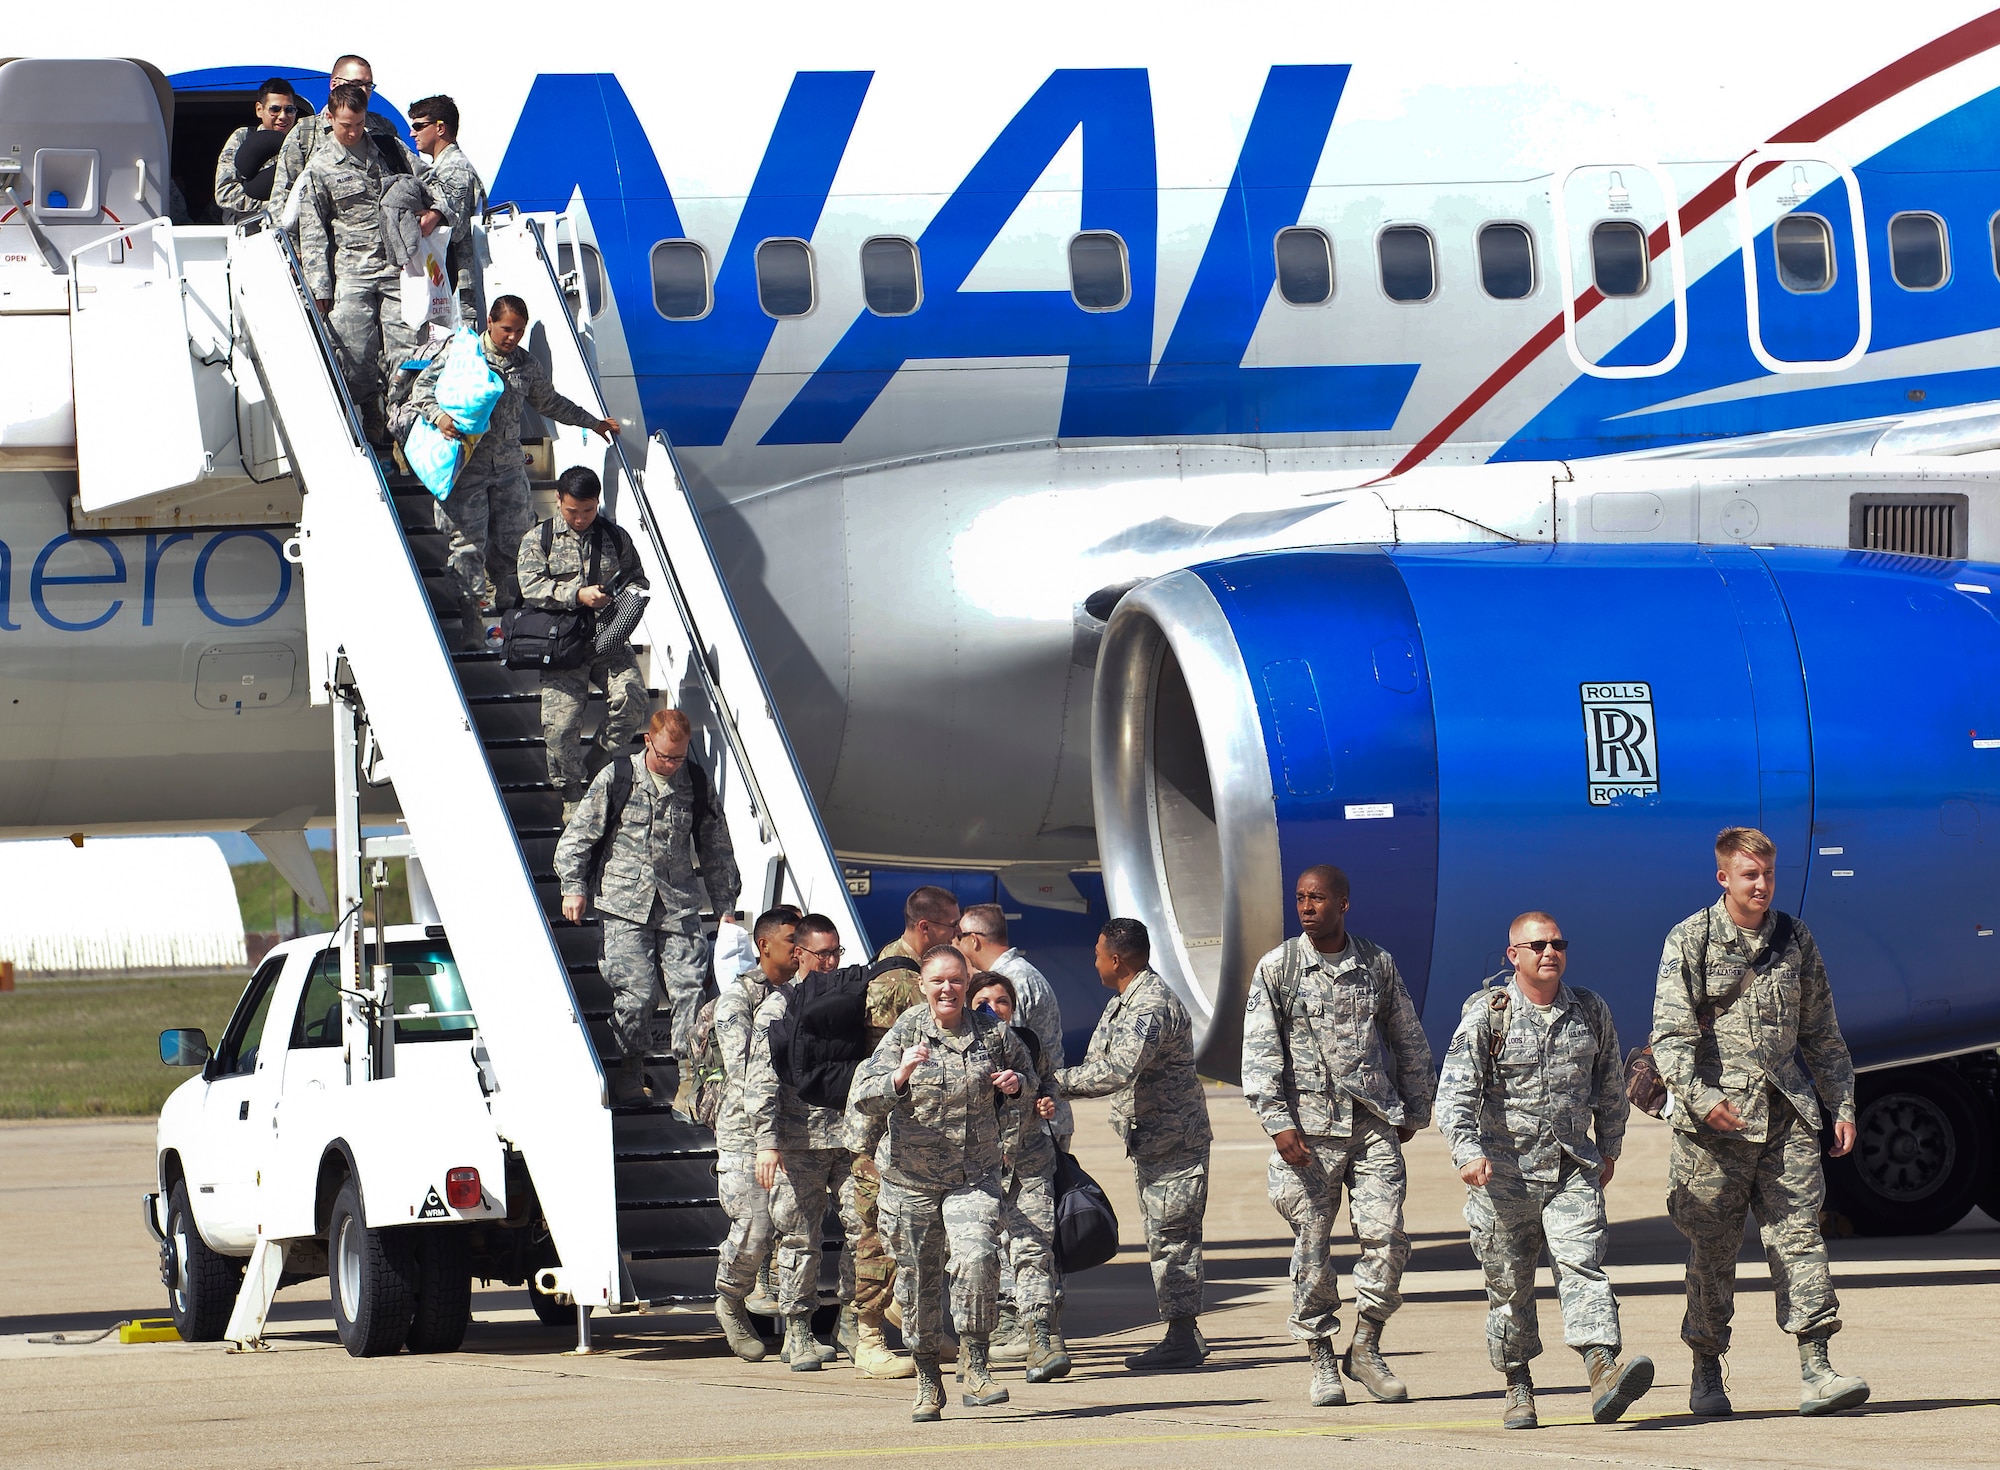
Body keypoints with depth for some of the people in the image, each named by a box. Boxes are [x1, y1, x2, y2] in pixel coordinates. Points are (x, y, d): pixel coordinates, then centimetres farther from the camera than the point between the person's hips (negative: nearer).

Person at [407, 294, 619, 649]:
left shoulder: (526, 366, 10)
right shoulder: (461, 352, -4)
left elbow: (550, 403, 26)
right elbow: (423, 388, -5)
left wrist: (594, 423, 31)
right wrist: (438, 416, -25)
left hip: (509, 466, 5)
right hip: (467, 466, -5)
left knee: (511, 543, 5)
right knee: (468, 544, -9)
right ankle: (468, 626, -7)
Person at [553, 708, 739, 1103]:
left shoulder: (696, 784, 5)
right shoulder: (616, 778, -2)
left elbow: (716, 848, 15)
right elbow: (579, 834, 3)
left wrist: (725, 906, 16)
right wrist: (574, 887, -3)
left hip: (679, 903, 2)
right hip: (625, 902, -2)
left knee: (690, 984, -7)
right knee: (636, 990, -8)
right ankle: (631, 1068, 8)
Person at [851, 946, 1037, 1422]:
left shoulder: (993, 1035, 2)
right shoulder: (905, 1034, -4)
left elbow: (1026, 1077, 19)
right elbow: (865, 1098, -13)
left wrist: (1015, 1084, -5)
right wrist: (902, 1074, -32)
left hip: (974, 1176, 0)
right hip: (910, 1176, 0)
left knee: (977, 1259, -22)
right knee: (918, 1279, 6)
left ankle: (975, 1369, -13)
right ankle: (927, 1382, 21)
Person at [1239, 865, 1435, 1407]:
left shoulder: (1377, 964, 8)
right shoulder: (1277, 968, 2)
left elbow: (1409, 1041, 18)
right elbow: (1259, 1051, -3)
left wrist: (1415, 1111, 18)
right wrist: (1277, 1121, -12)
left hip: (1374, 1122, 2)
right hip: (1309, 1127, -2)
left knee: (1385, 1235, -9)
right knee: (1312, 1248, 0)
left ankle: (1366, 1348, 6)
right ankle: (1322, 1362, 10)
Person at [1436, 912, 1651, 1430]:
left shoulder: (1590, 1012, 7)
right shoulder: (1487, 1014, -4)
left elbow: (1610, 1083, 22)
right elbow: (1456, 1092, -13)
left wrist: (1608, 1147, 25)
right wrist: (1468, 1151, -27)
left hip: (1573, 1171, 1)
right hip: (1504, 1172, -1)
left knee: (1582, 1264, -16)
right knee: (1508, 1284, 7)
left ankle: (1603, 1373, -29)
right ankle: (1518, 1386, 21)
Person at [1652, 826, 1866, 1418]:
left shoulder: (1794, 940, 12)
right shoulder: (1691, 940, 0)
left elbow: (1821, 1035, 18)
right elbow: (1670, 1034, -8)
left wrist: (1842, 1107, 12)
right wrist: (1700, 1096, -23)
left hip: (1785, 1114, 3)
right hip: (1715, 1121, -3)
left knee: (1798, 1235, -6)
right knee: (1713, 1249, 2)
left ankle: (1815, 1372, -10)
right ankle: (1706, 1375, 14)